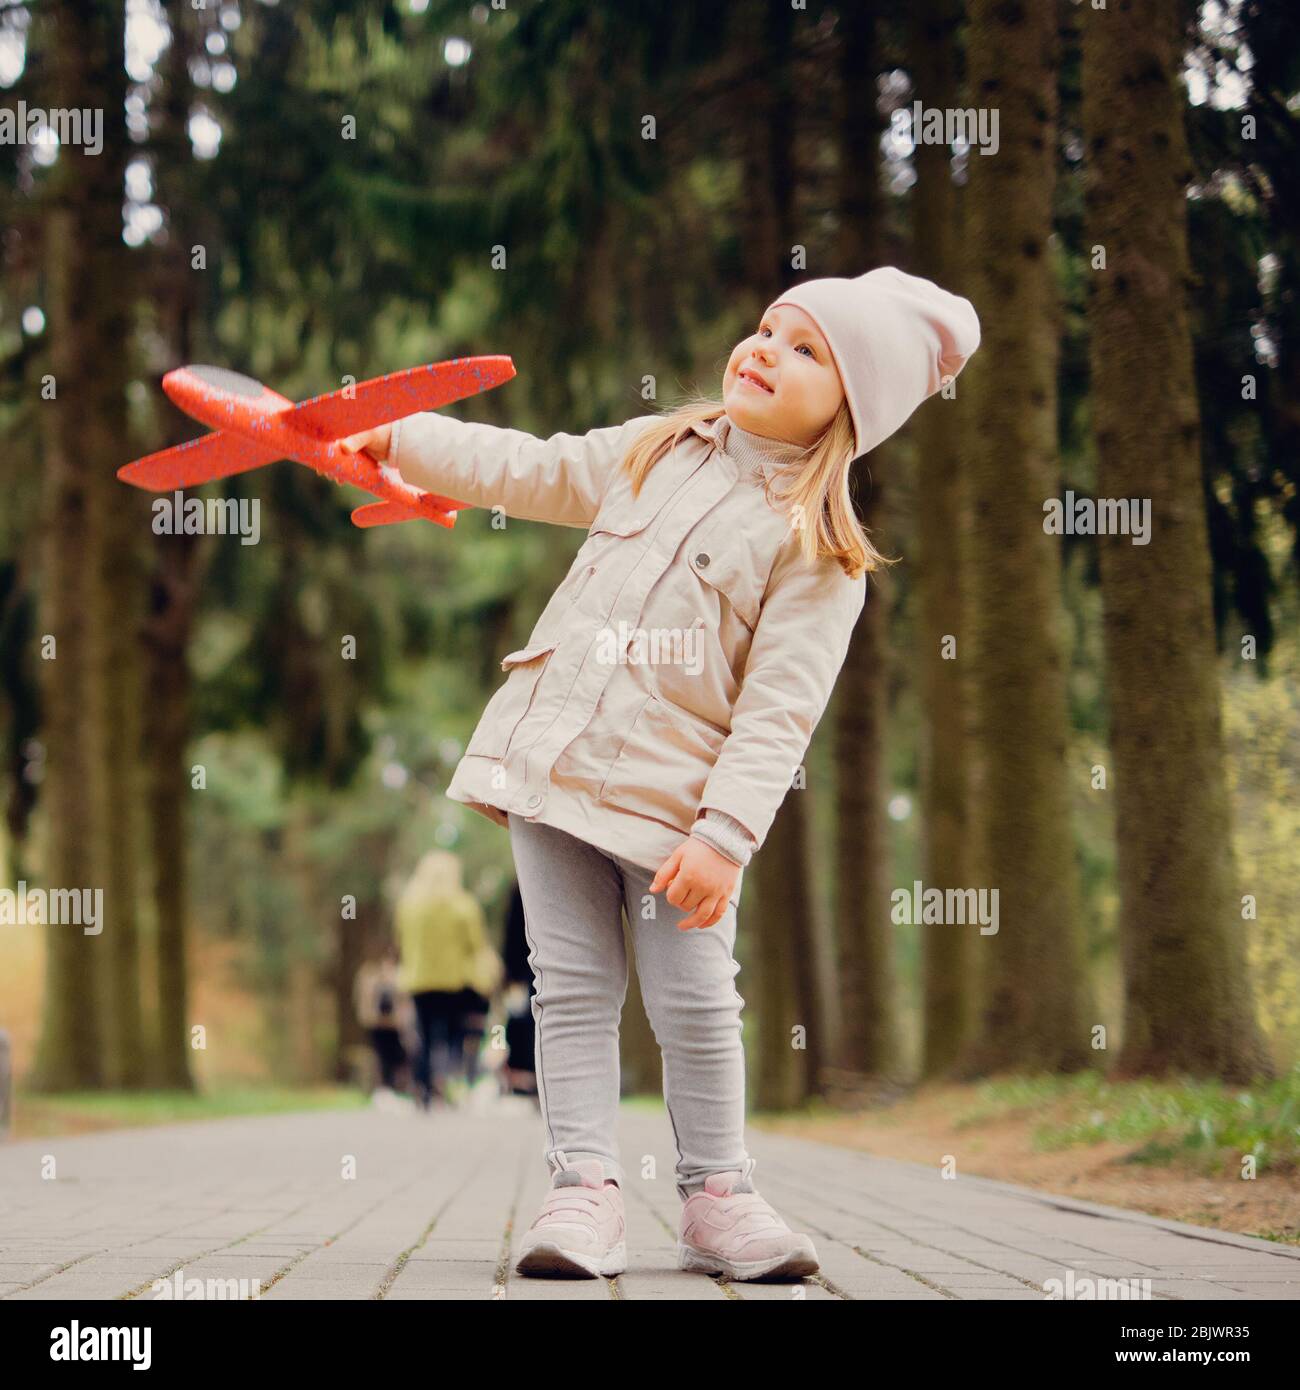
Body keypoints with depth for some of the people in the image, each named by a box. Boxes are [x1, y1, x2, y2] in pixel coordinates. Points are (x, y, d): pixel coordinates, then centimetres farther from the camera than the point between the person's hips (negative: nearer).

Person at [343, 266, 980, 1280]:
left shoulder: (820, 548, -5)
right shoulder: (656, 451, 12)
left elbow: (779, 709, -12)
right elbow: (531, 473, 22)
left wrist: (725, 835, -20)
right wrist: (402, 438, 17)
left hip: (676, 793, -4)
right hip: (553, 766, 4)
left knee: (696, 1003, 0)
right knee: (572, 988, 4)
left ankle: (717, 1196, 16)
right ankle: (585, 1189, 9)